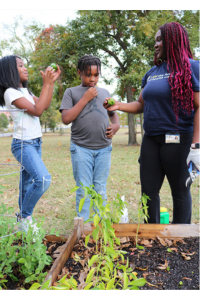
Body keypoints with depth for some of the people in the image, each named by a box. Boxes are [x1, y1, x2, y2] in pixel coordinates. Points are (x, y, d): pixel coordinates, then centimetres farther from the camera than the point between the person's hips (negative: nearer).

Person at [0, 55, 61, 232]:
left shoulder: (24, 91, 15)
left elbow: (45, 105, 14)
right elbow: (37, 111, -19)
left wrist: (52, 81, 9)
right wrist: (46, 84, -15)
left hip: (35, 143, 9)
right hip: (23, 144, -9)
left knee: (28, 184, 10)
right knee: (43, 179, -22)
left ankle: (23, 219, 20)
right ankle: (25, 217, -3)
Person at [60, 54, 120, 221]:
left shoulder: (104, 92, 18)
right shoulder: (72, 92, 7)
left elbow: (113, 113, 27)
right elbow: (66, 118, -4)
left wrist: (116, 125, 3)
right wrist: (85, 98, -6)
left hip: (104, 148, 3)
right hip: (81, 148, -3)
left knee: (101, 189, 9)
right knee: (84, 190, 1)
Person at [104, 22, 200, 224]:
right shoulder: (152, 73, 14)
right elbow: (140, 105, 18)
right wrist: (119, 106, 1)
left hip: (177, 140, -6)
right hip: (151, 139, 6)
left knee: (180, 191, 6)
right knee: (148, 190, 9)